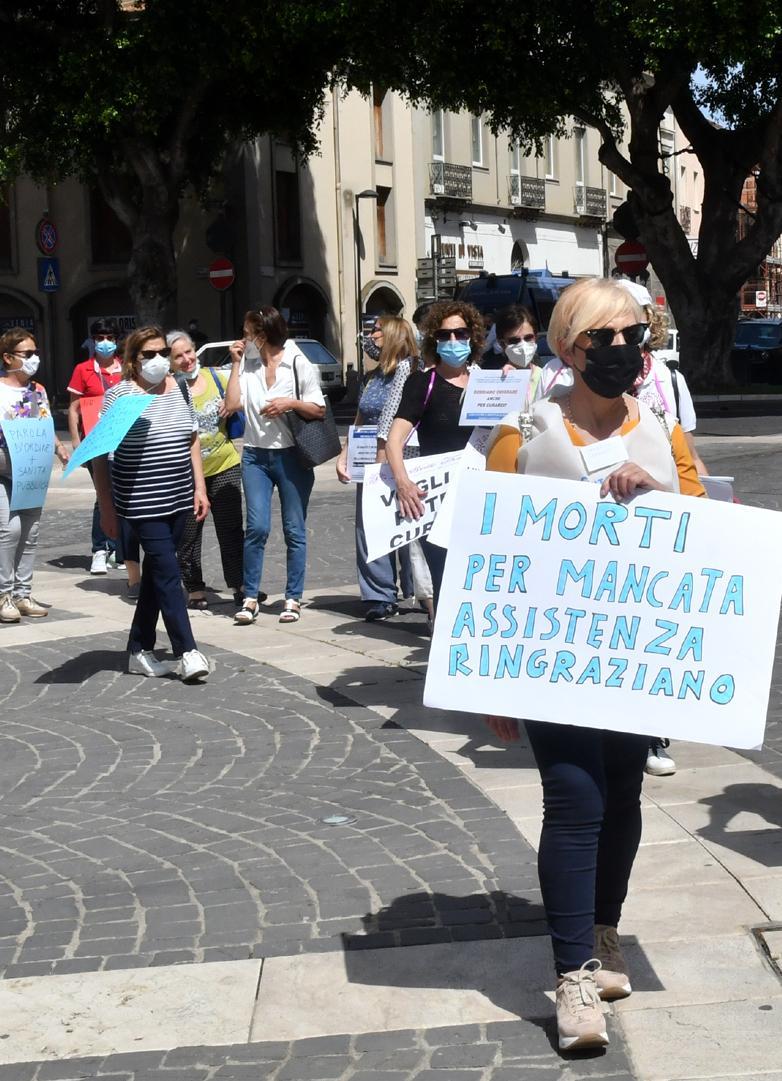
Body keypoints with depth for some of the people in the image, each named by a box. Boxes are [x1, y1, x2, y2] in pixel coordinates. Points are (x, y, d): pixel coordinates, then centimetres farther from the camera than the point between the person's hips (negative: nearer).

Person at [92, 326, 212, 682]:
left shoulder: (179, 389, 9)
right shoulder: (119, 395, -7)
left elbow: (193, 440, 19)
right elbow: (100, 456, -6)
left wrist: (200, 488, 11)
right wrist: (106, 509, -8)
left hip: (179, 499, 6)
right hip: (141, 503, -6)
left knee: (156, 572, 11)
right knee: (168, 573, -10)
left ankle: (139, 651, 20)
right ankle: (187, 652, -8)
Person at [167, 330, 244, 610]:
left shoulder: (215, 376, 2)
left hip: (225, 466, 3)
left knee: (231, 529, 6)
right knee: (188, 535, 5)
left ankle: (240, 586, 14)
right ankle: (194, 590, 15)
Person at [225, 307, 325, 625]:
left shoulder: (298, 364, -2)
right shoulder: (248, 363, 6)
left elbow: (319, 410, 1)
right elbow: (232, 404, -2)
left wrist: (292, 403, -16)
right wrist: (236, 364, -1)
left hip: (291, 455, -2)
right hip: (255, 456, 2)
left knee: (294, 530, 3)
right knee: (257, 527, -7)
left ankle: (293, 598, 11)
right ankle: (250, 597, 0)